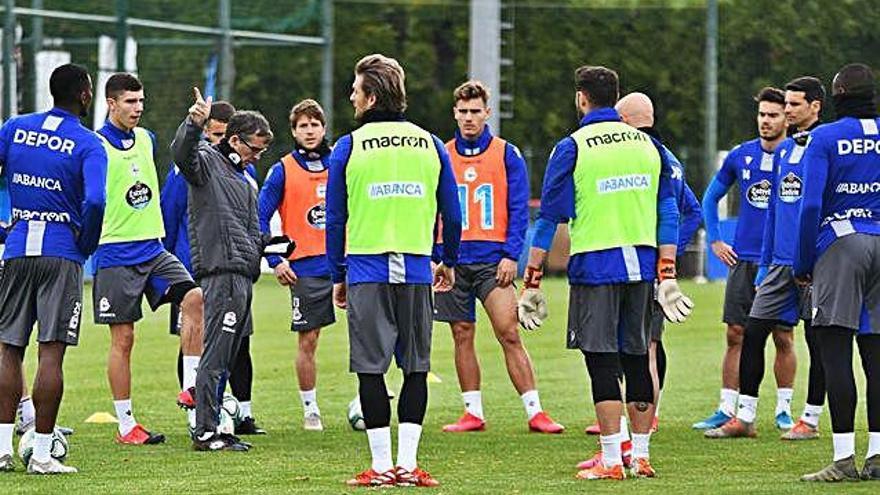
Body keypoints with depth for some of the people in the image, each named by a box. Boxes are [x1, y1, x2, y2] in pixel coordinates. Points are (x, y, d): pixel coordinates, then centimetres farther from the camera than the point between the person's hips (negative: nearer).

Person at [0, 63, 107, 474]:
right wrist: (86, 247, -2)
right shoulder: (89, 144, -5)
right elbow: (94, 202, -18)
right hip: (62, 254, -4)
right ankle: (42, 454, -6)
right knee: (51, 352, -4)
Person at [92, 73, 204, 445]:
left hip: (153, 248, 6)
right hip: (116, 256, -6)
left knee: (194, 297, -15)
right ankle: (126, 425, 5)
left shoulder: (146, 139, 11)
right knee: (122, 338, -2)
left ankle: (191, 386, -10)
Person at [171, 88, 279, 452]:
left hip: (243, 276, 10)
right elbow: (182, 153, -24)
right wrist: (194, 125, -42)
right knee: (216, 354, -11)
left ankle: (210, 429, 15)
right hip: (221, 272, -10)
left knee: (227, 358, 11)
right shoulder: (207, 162, -1)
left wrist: (271, 246, 12)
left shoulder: (246, 181, 27)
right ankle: (205, 432, -10)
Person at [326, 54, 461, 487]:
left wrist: (337, 277, 11)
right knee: (415, 368, 7)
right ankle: (408, 464, 2)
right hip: (416, 272, 2)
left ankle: (381, 466, -2)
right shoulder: (430, 145, 6)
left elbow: (335, 219, 2)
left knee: (371, 369, 1)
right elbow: (452, 213, 10)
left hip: (366, 271, -2)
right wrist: (449, 262, 25)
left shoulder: (348, 148, -1)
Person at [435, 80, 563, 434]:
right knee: (462, 336, 4)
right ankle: (473, 412, 10)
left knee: (509, 334, -10)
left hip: (492, 261, -3)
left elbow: (518, 209, 0)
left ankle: (535, 412, -10)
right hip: (452, 260, 3)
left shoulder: (506, 155, 2)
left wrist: (511, 255, -10)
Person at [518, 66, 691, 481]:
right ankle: (640, 455, 14)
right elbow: (668, 213, 8)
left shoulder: (572, 148, -5)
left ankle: (611, 461, -6)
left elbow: (548, 219, -5)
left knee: (602, 362, -3)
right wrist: (667, 275, 9)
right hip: (642, 265, 5)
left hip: (595, 267, -5)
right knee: (638, 360, 11)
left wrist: (531, 282, -2)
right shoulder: (647, 144, 10)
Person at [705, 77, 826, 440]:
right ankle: (744, 417, 9)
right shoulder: (783, 150, 15)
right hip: (781, 261, 8)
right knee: (752, 333, 4)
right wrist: (765, 265, 18)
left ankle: (811, 420, 10)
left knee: (817, 341, 2)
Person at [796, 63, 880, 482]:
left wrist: (802, 264, -2)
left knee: (835, 352, -5)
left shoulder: (824, 138, -4)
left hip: (840, 244, -5)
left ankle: (844, 457, -9)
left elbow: (811, 205, -10)